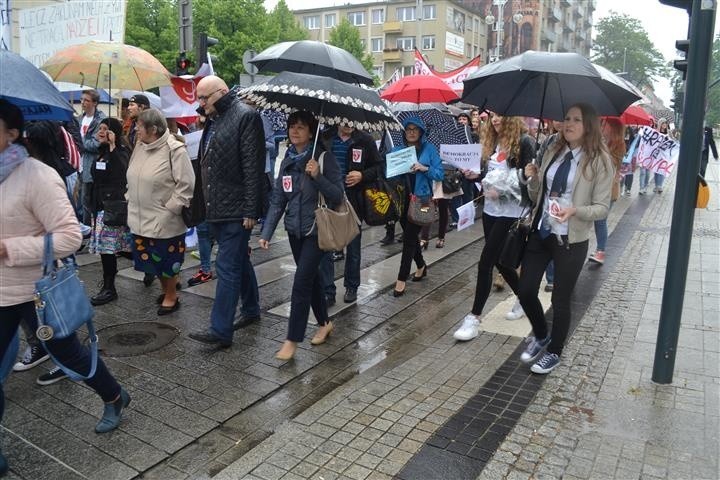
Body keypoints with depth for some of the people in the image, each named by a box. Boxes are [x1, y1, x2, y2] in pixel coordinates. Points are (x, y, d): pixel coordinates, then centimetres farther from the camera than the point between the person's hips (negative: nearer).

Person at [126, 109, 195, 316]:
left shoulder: (174, 150, -16)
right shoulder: (139, 147, 7)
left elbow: (186, 185, -17)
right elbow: (132, 178, 18)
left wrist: (169, 209, -16)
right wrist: (130, 199, 11)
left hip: (164, 221, -7)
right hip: (141, 218, 7)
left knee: (166, 260, 6)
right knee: (151, 258, 18)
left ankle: (171, 296, 25)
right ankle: (165, 289, 38)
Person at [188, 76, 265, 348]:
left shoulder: (246, 116, -12)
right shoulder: (213, 120, 15)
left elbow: (253, 167, -17)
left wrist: (250, 210, -19)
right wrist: (207, 203, 15)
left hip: (236, 210, -9)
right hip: (217, 208, 9)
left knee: (227, 267, -7)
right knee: (239, 261, 19)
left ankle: (221, 330, -2)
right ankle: (251, 310, 33)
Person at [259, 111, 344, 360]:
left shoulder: (324, 157, -10)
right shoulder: (287, 160, 6)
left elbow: (337, 195, -13)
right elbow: (277, 199, 5)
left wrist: (317, 176, -27)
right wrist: (266, 232, -1)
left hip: (317, 230, -6)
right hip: (295, 230, 6)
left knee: (301, 283, -8)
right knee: (311, 278, 16)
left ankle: (292, 340, 1)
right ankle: (324, 323, 35)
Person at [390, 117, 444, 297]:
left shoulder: (429, 149, -1)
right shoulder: (397, 150, 7)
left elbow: (440, 174, -5)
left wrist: (424, 168, -21)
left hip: (420, 198, -4)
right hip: (402, 199, 4)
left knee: (409, 237, -5)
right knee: (411, 235, 16)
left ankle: (401, 278, 1)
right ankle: (421, 265, 39)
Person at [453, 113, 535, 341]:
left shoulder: (524, 142, -10)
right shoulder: (493, 142, 11)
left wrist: (503, 190, -19)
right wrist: (476, 175, -4)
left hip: (511, 212, -8)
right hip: (490, 210, 8)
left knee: (485, 262, -9)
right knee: (499, 260, 15)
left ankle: (474, 317, -1)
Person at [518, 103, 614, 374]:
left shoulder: (599, 161, -8)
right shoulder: (553, 152, 6)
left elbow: (601, 208, -10)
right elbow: (537, 197, 10)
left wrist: (574, 210, -28)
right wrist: (532, 179, -10)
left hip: (571, 240, -5)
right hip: (540, 233, 5)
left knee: (560, 300, 8)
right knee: (526, 292, 7)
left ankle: (554, 351, 31)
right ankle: (541, 336, 37)